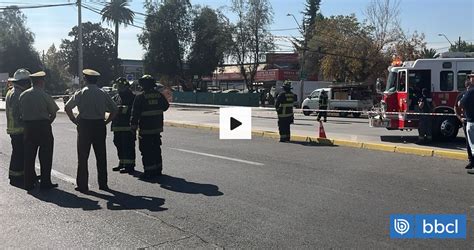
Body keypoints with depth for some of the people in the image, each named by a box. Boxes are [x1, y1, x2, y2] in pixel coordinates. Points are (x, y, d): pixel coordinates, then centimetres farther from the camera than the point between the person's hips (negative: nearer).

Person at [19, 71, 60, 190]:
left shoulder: (23, 95, 4)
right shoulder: (45, 96, -9)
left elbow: (21, 112, 5)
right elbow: (53, 114, -6)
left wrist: (27, 121, 15)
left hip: (28, 127, 5)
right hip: (43, 125, -4)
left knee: (29, 156, 11)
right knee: (45, 156, 4)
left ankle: (28, 182, 15)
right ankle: (45, 182, 6)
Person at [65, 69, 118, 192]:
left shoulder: (80, 93, -3)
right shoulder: (103, 94, 3)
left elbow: (67, 107, -9)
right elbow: (115, 109, 2)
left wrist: (75, 120, 1)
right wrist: (106, 122, 6)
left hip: (84, 126, -2)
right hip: (99, 125, 2)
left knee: (83, 157, 5)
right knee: (101, 156, 9)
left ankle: (82, 185, 7)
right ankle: (103, 184, 14)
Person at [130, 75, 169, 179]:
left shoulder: (140, 97, -13)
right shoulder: (159, 95, 3)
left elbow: (135, 113, -13)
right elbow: (166, 106, 17)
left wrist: (133, 126, -6)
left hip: (145, 128, -6)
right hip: (157, 127, 6)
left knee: (146, 151, 1)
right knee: (156, 149, 16)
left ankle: (148, 171, 1)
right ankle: (158, 170, 23)